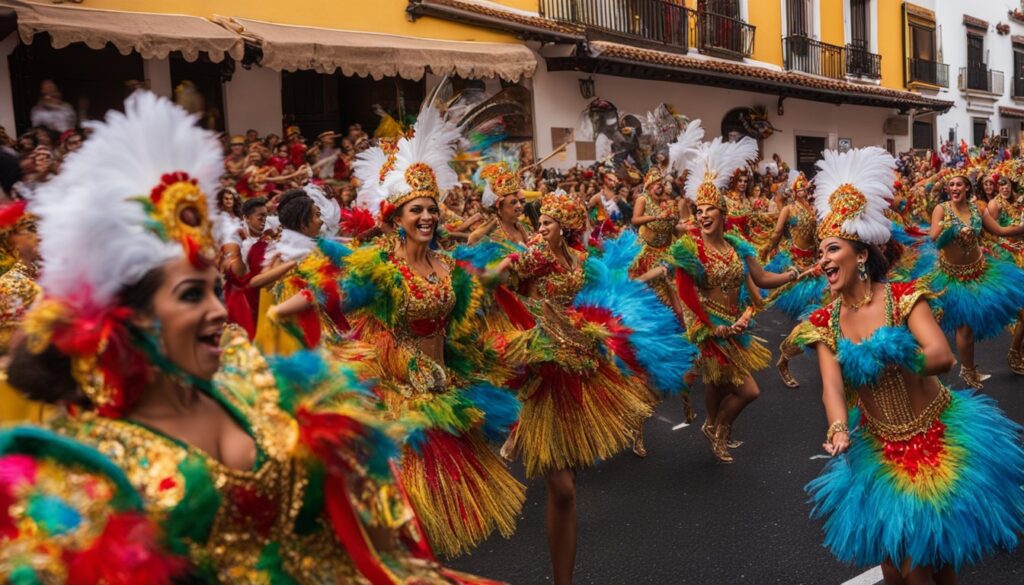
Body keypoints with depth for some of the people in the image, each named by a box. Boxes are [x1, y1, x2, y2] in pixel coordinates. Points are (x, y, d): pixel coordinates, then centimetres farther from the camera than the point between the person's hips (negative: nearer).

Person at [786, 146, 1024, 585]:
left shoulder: (903, 298, -13)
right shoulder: (824, 322, -3)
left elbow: (943, 356, -26)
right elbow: (832, 385, -16)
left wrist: (882, 357, -27)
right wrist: (838, 430, -32)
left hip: (939, 439, -3)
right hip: (879, 451, 4)